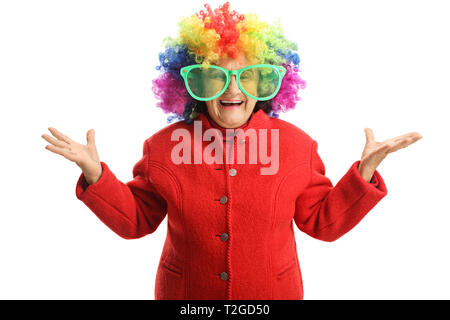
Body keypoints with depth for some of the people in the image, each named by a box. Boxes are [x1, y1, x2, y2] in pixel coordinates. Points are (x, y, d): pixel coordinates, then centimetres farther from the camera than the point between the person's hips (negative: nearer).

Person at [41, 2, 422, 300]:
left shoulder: (297, 145, -8)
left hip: (273, 293, 1)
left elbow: (324, 222, -2)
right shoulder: (164, 146, -9)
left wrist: (365, 171, -13)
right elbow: (136, 220, 0)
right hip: (186, 293, 0)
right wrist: (95, 174, -13)